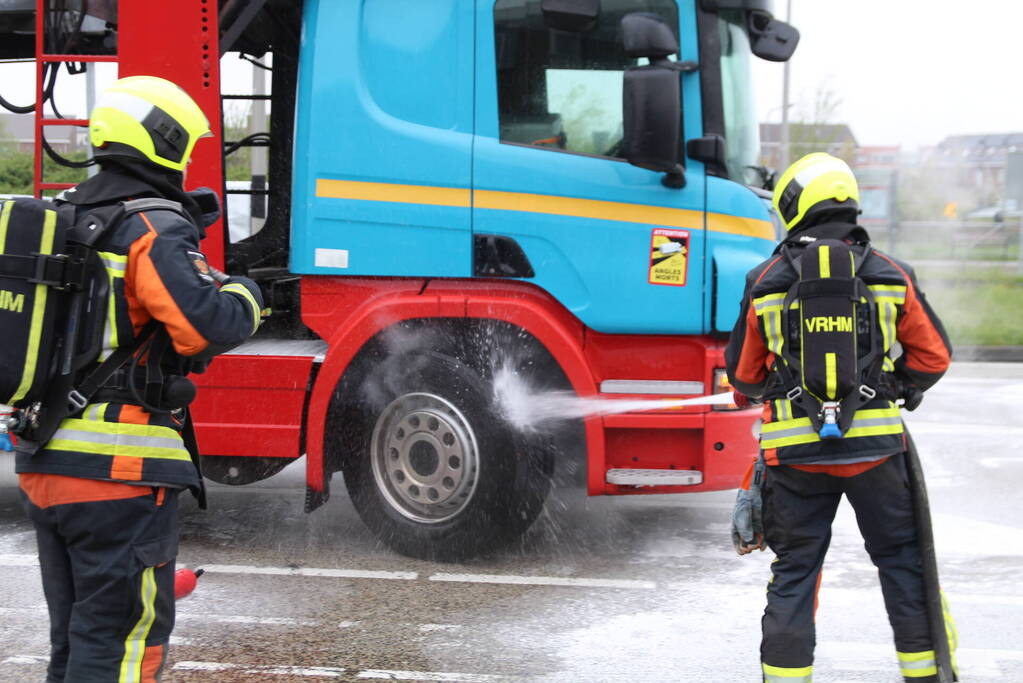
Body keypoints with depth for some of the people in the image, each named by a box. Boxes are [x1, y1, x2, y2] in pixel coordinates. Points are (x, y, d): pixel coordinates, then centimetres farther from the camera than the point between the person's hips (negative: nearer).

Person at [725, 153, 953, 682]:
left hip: (795, 452, 0)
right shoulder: (892, 277, 0)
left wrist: (758, 395, 31)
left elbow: (743, 376, 8)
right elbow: (933, 358, 6)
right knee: (902, 559, 13)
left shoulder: (764, 283, -1)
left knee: (794, 571, 9)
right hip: (876, 445, 0)